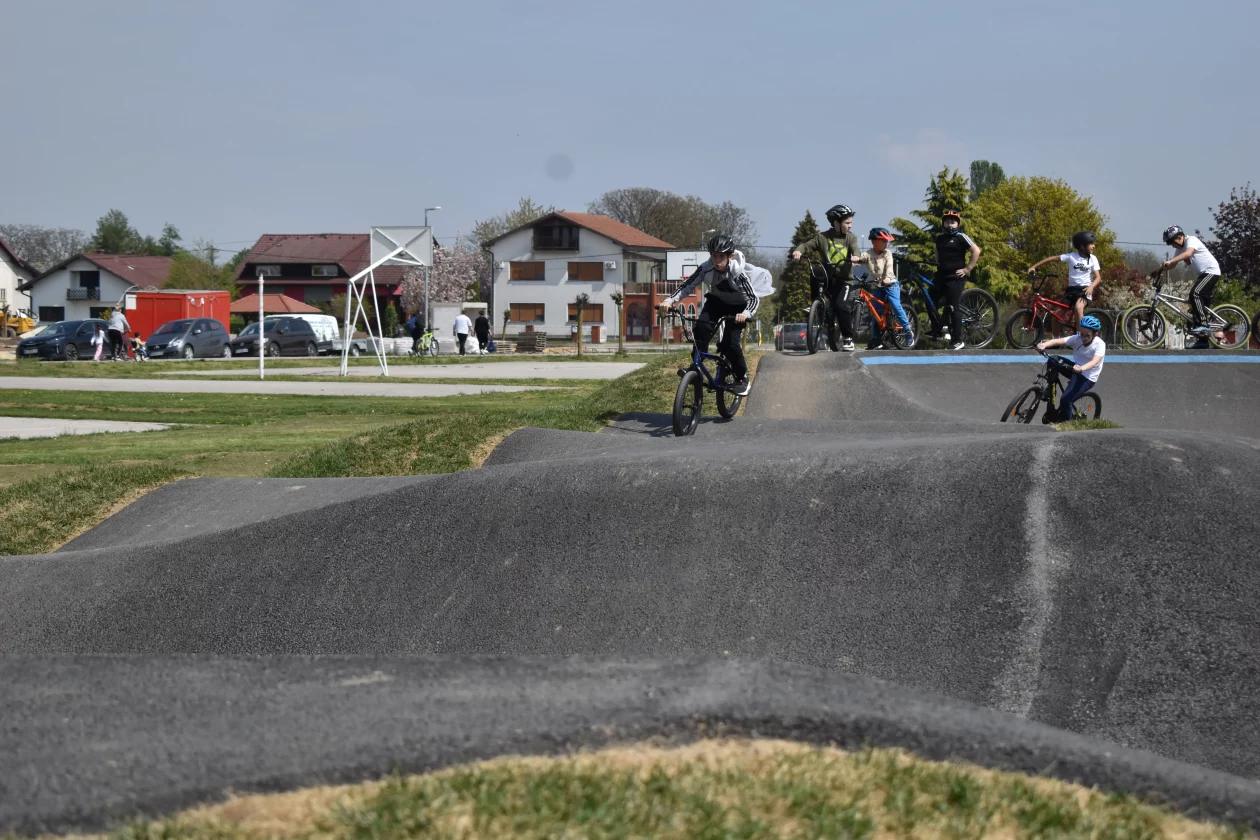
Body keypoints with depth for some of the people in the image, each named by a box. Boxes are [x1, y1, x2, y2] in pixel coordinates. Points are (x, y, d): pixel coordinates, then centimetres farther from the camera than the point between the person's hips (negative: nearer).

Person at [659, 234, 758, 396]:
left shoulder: (738, 273, -33)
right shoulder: (706, 268, -26)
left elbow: (754, 298, -34)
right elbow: (687, 286, -23)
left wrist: (746, 313, -54)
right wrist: (669, 301, -39)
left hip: (738, 306, -3)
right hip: (717, 301, 3)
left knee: (730, 343, -18)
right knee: (702, 325, -27)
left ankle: (742, 379, 4)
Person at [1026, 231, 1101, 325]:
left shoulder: (1092, 259, -2)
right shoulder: (1071, 256, -3)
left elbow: (1098, 277, -4)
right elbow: (1052, 259, -1)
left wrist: (1091, 287, -26)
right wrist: (1034, 266, -6)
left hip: (1085, 290, -3)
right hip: (1071, 289, 3)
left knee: (1078, 307, -35)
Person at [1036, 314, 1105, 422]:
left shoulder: (1099, 344, -19)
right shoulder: (1077, 339, -8)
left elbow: (1095, 361, -37)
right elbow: (1058, 341, -23)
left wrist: (1081, 368, -58)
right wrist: (1044, 345, -43)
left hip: (1087, 377, -6)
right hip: (1075, 369, 6)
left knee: (1066, 400, -25)